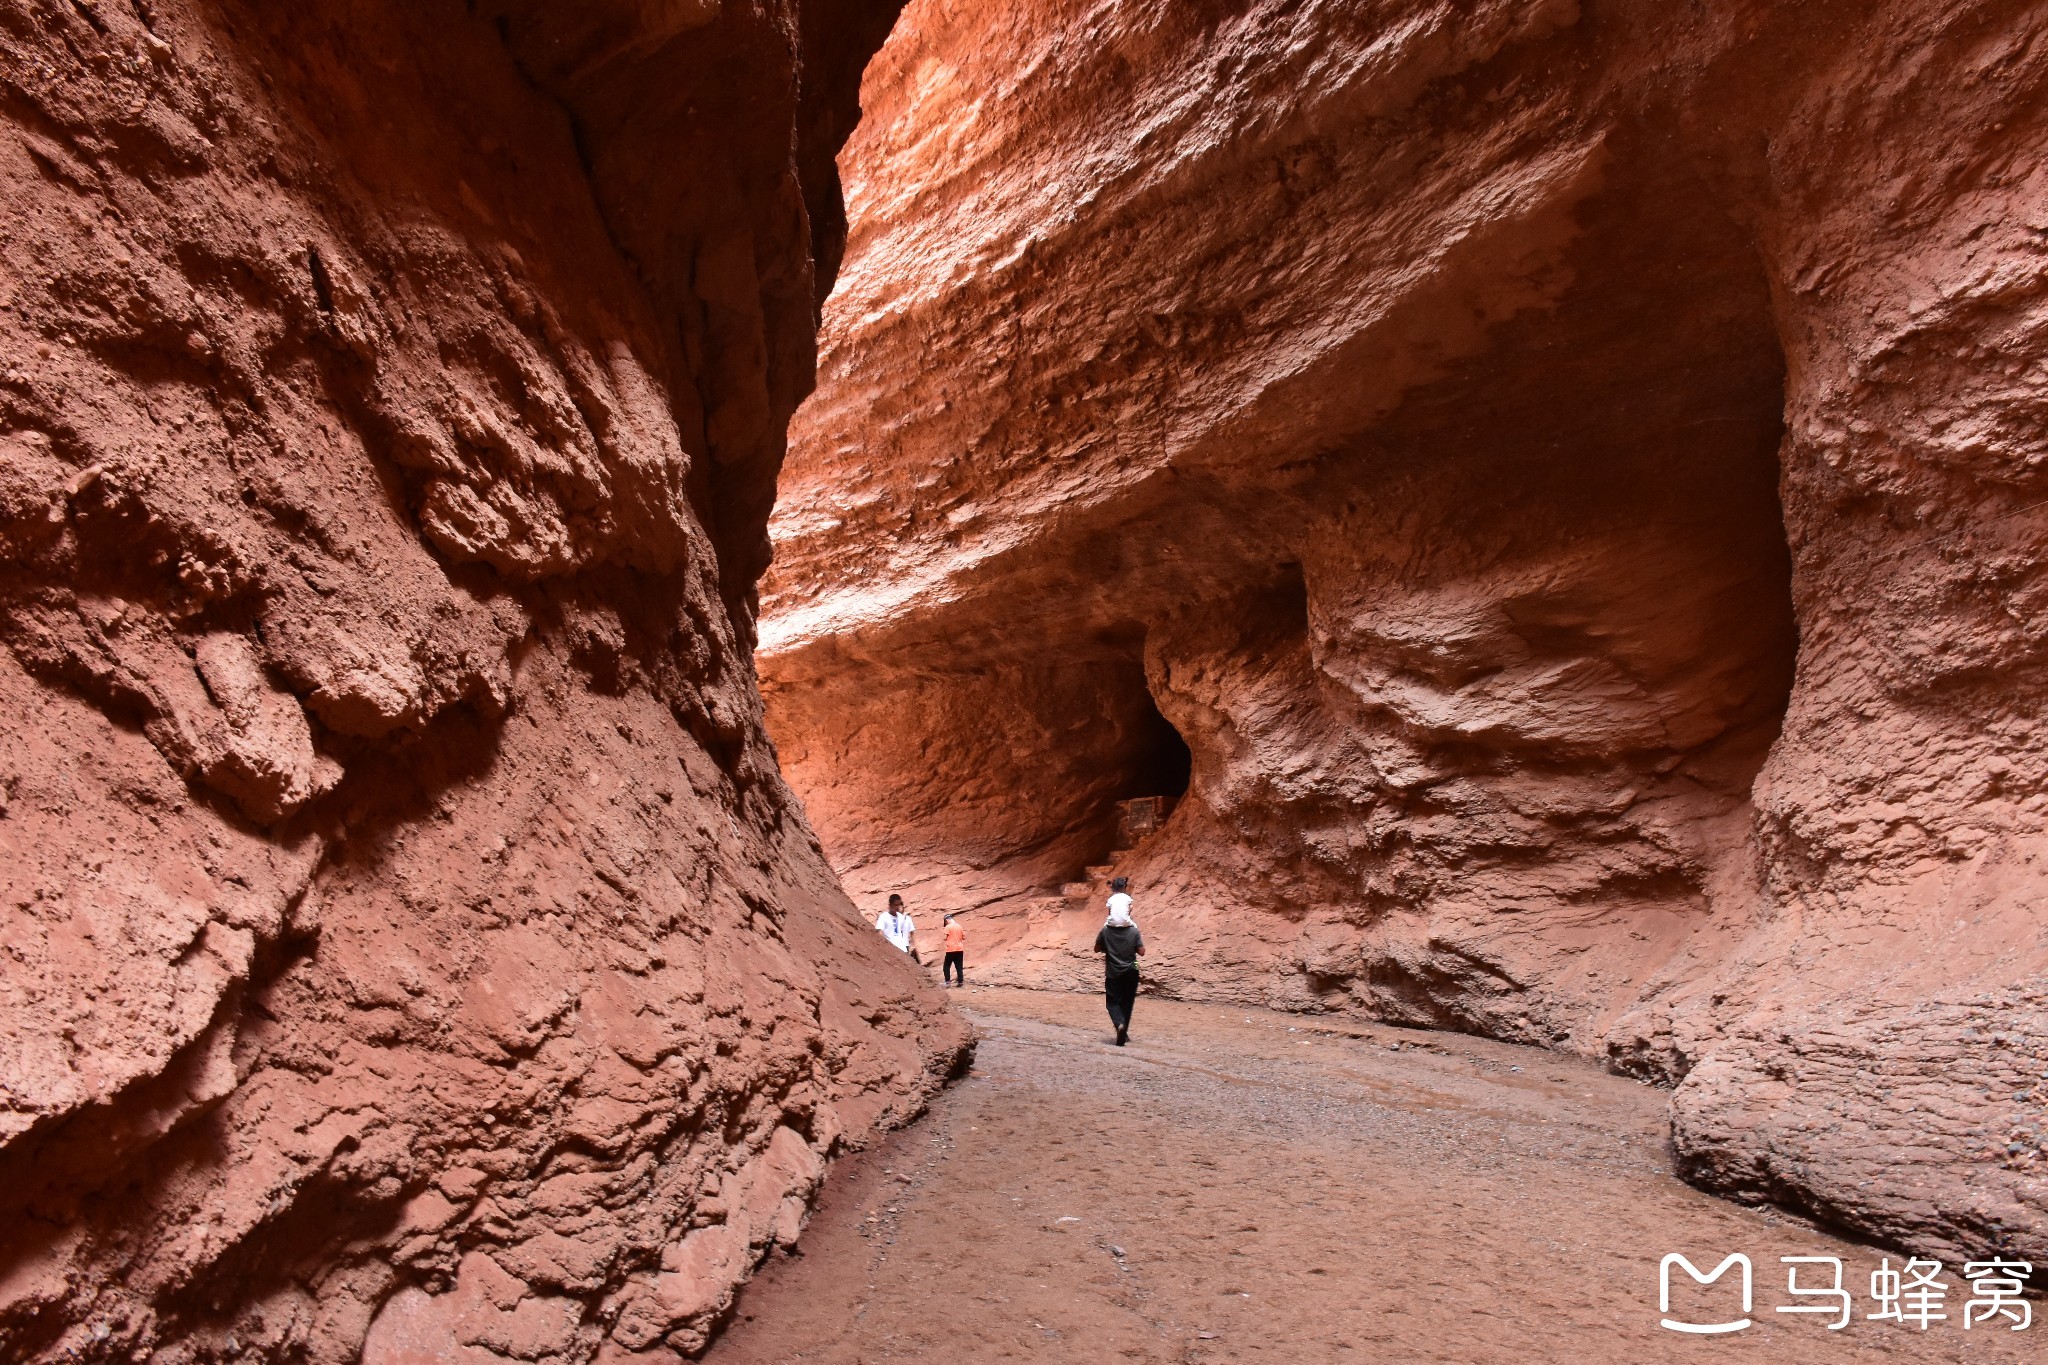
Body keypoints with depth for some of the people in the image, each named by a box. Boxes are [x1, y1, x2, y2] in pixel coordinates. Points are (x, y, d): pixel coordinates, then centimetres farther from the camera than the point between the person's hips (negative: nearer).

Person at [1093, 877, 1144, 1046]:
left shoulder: (1105, 931, -9)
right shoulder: (1134, 932, -10)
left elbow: (1097, 949, 2)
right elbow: (1141, 952, -8)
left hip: (1113, 972, -1)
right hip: (1130, 972, 1)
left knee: (1113, 1001, 5)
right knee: (1127, 1001, 15)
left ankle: (1120, 1024, -23)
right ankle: (1124, 1032, 20)